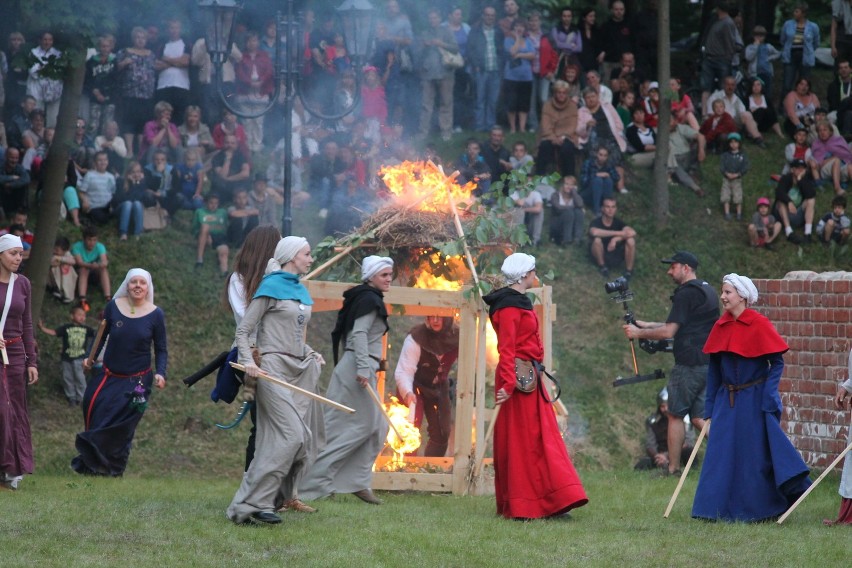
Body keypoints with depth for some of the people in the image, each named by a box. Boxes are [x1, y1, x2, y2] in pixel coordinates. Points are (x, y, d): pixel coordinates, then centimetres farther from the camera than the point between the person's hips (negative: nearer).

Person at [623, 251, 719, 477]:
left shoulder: (686, 294, -13)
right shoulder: (707, 291, 17)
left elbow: (669, 331, -16)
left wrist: (638, 333, -3)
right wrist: (646, 325, 21)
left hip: (689, 364, -9)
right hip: (709, 363, 9)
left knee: (676, 415, 3)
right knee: (698, 417, 8)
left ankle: (673, 469, 7)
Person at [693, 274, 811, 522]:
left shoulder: (759, 324, -10)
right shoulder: (721, 326, 6)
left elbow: (777, 362, -9)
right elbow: (713, 368, 11)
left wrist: (769, 397, -17)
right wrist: (709, 406, 9)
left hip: (754, 400, -5)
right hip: (726, 401, 5)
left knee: (758, 454, 0)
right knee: (722, 454, 4)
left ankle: (760, 510, 10)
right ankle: (719, 509, 11)